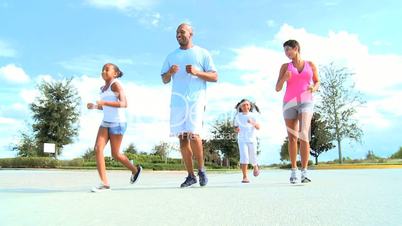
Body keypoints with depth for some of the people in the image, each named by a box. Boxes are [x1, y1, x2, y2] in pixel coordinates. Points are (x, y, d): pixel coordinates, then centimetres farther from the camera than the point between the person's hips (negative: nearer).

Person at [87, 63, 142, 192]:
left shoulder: (116, 84, -10)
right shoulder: (103, 88, 15)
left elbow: (124, 104, -21)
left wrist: (104, 102, -30)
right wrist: (95, 106, 9)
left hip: (118, 123, -7)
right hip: (105, 123, 7)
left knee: (115, 154, 1)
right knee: (98, 149, -10)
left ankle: (135, 170, 27)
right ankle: (104, 183, -8)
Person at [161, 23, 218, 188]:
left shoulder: (202, 53, 9)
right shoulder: (172, 56, 19)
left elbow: (214, 77, 3)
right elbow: (164, 80, 16)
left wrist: (196, 72, -12)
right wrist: (170, 73, -6)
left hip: (196, 99, -4)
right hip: (177, 100, 4)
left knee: (194, 134, -16)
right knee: (182, 138, 2)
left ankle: (201, 169, 6)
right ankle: (190, 175, 11)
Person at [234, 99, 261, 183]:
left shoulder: (253, 116, 1)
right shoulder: (238, 116, 5)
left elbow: (258, 127, -9)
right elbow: (235, 127, 14)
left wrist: (253, 123, -29)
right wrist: (236, 129, -10)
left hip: (252, 139, 0)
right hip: (242, 140, 0)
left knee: (252, 159, 7)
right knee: (244, 157, -15)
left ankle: (255, 167, 42)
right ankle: (245, 176, -11)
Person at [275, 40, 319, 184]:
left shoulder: (310, 64, 10)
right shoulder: (285, 66, 9)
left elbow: (317, 82, 19)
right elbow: (278, 88, 5)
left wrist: (314, 88, -5)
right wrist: (284, 78, -15)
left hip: (306, 102, -1)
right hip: (290, 103, 2)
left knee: (303, 134, -21)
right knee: (292, 138, 4)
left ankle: (304, 172, -20)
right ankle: (293, 170, 16)